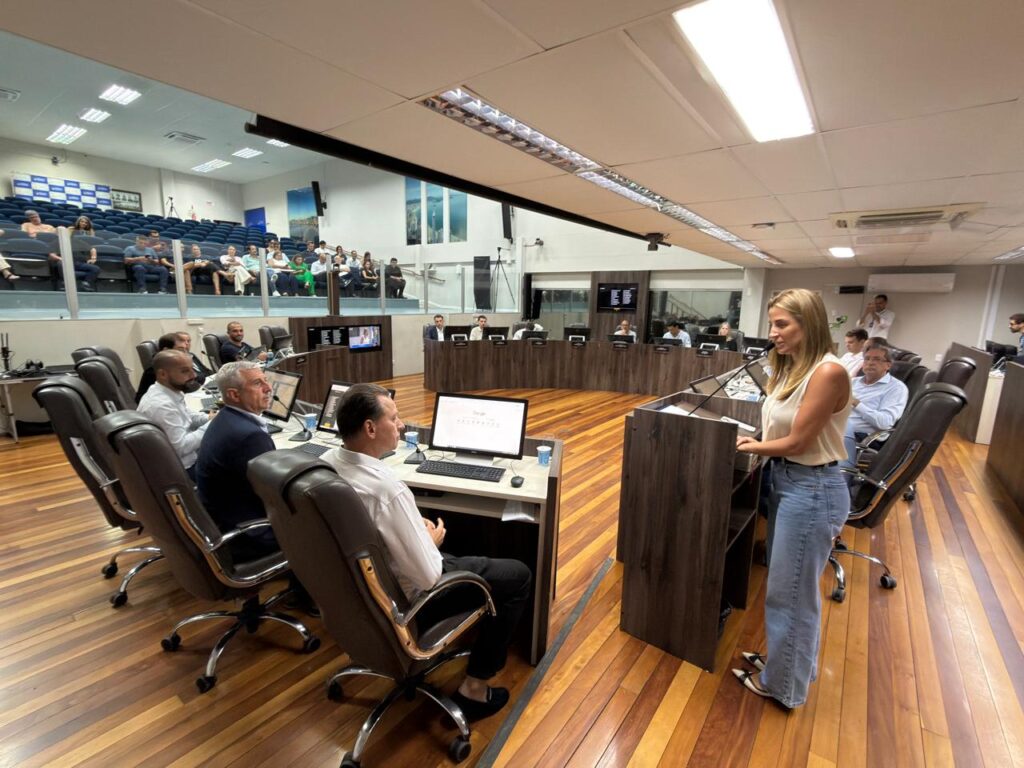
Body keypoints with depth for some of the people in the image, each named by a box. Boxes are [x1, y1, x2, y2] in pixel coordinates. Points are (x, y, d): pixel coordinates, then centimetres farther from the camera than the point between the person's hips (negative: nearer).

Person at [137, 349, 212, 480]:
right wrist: (211, 426, -20)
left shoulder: (171, 391, -1)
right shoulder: (161, 405, -29)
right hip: (182, 470, -9)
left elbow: (187, 416, 15)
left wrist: (210, 419, -3)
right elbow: (181, 447, -29)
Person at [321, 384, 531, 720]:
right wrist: (432, 541, -8)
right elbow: (428, 577, -28)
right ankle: (474, 687, 14)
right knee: (517, 575, 5)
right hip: (406, 598, -8)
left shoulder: (327, 461, -10)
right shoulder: (388, 490, -36)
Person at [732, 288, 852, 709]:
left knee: (790, 593, 9)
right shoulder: (792, 368, 6)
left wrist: (752, 447, -6)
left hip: (812, 489, -8)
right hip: (784, 480, 8)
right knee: (786, 585, 23)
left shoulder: (828, 372, -21)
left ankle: (782, 683, 30)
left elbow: (797, 442, -19)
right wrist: (757, 442, -7)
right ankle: (784, 659, 43)